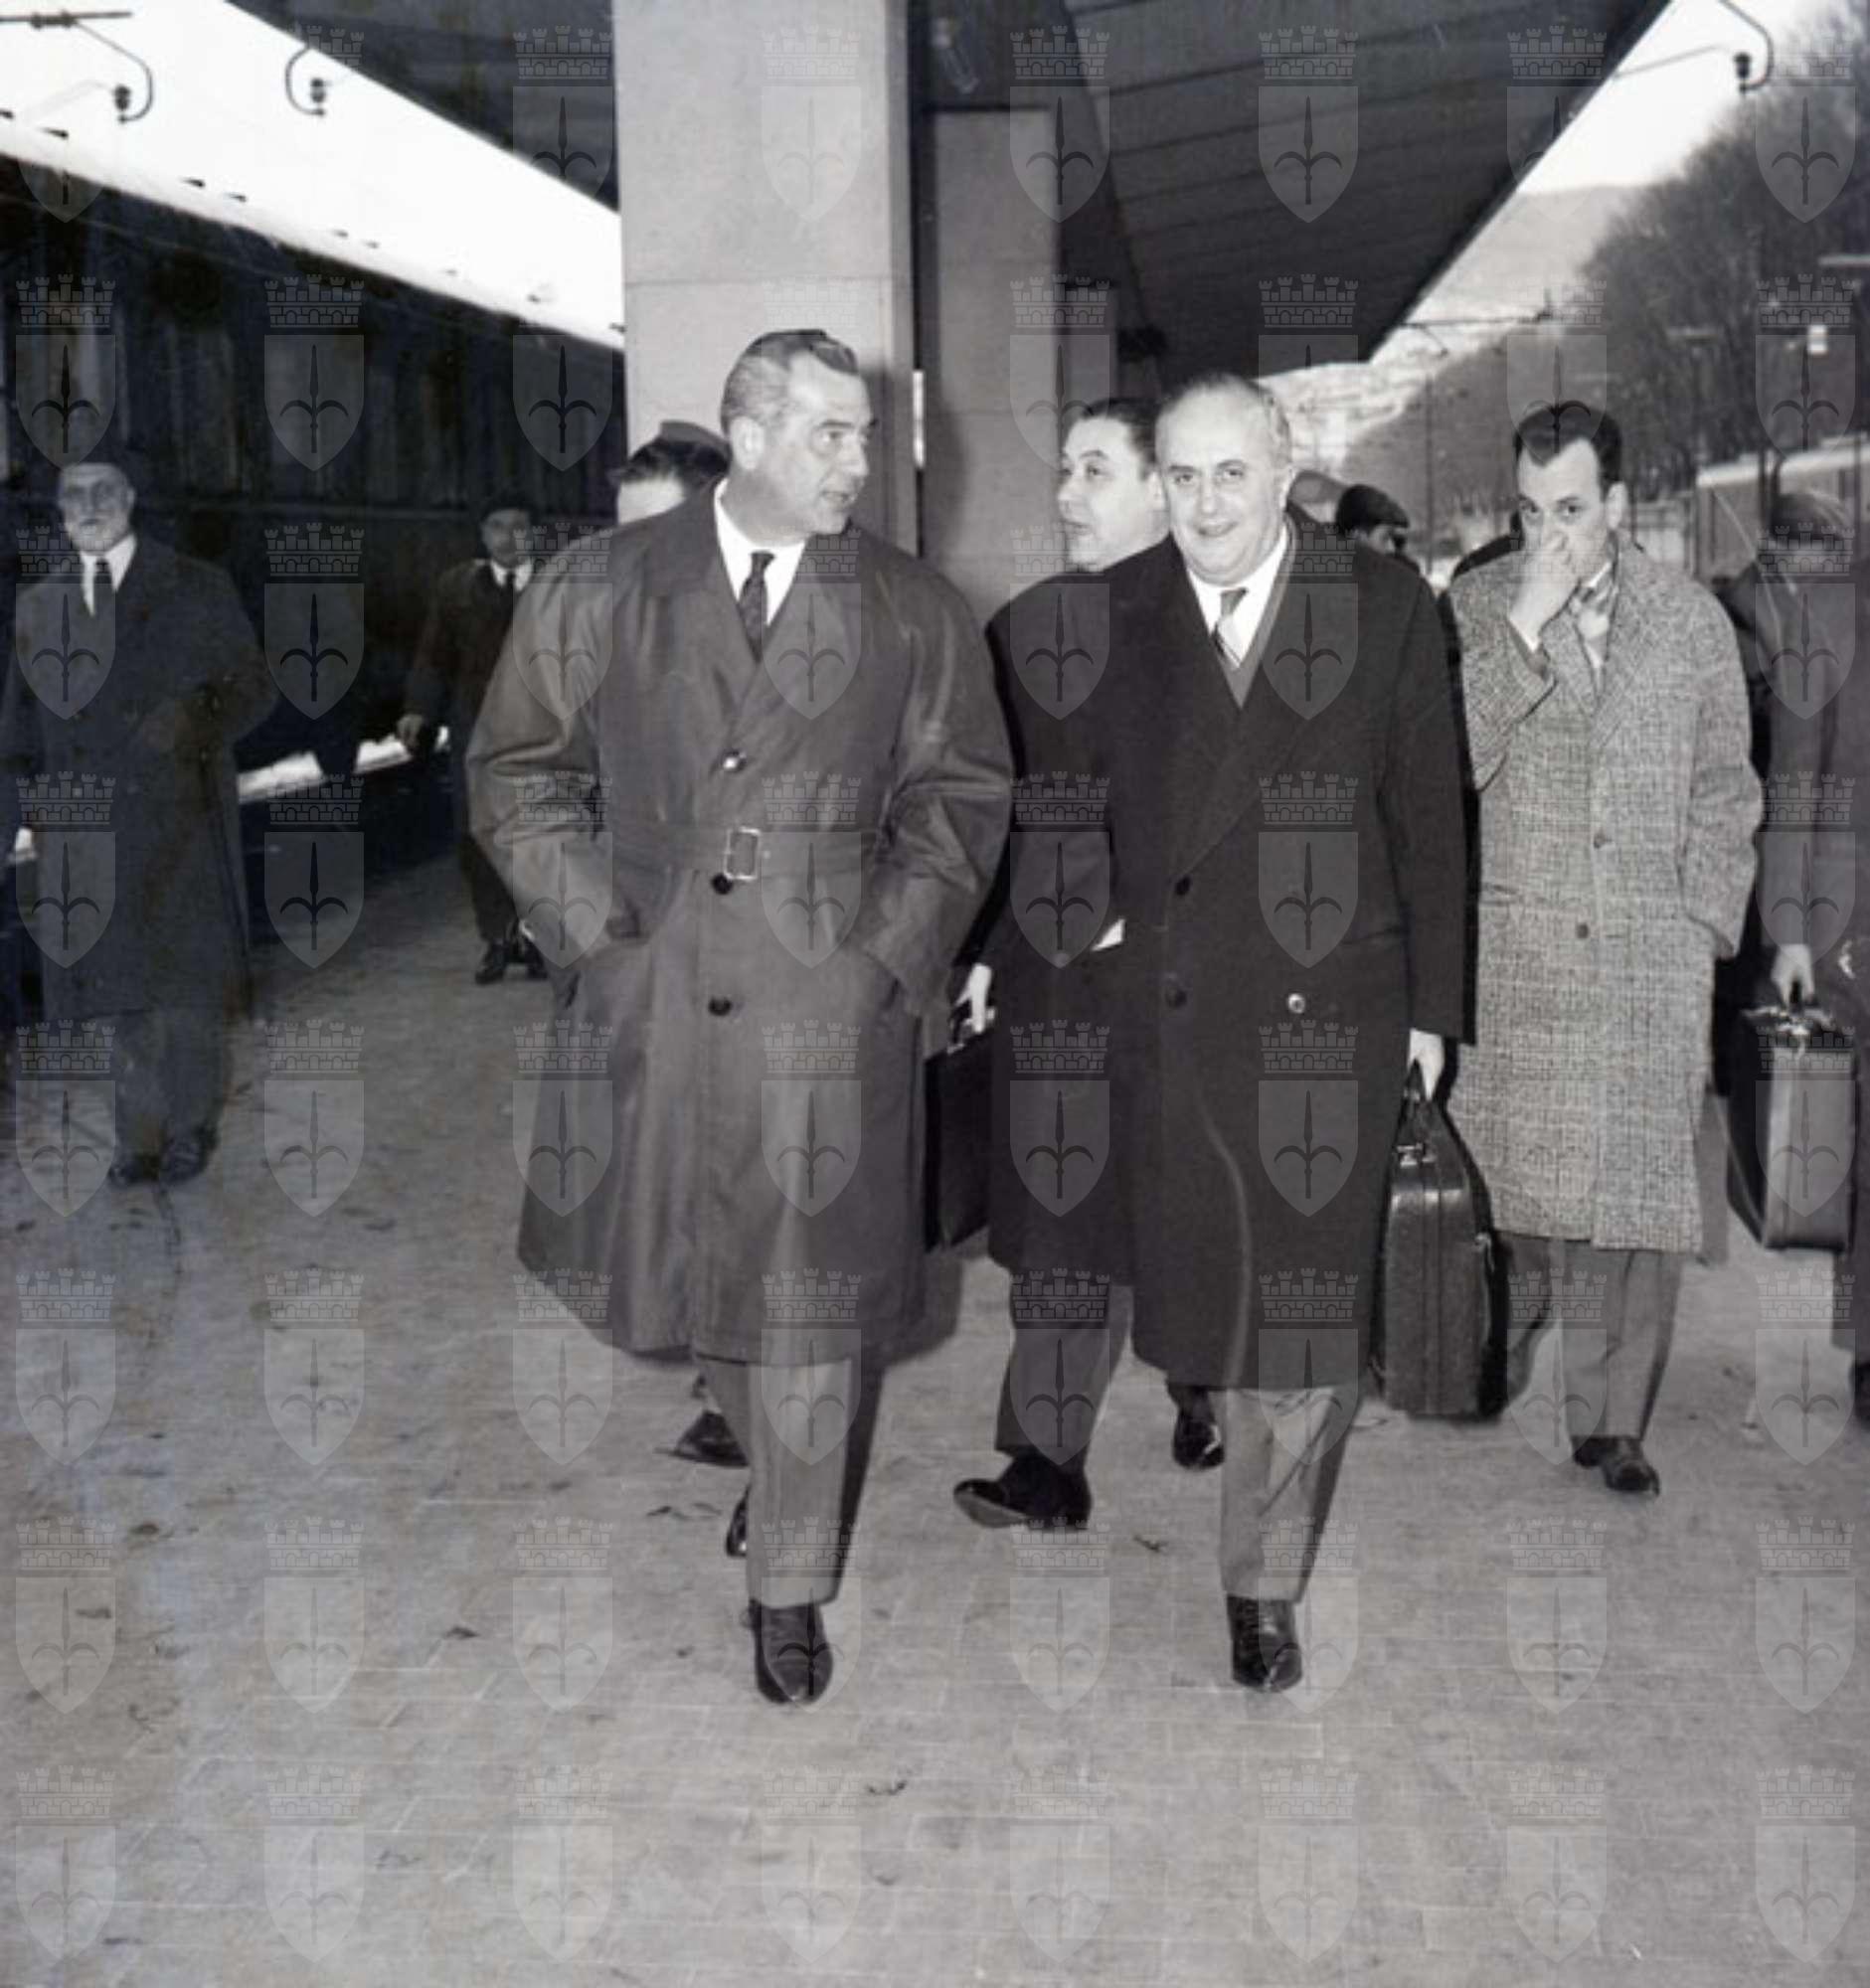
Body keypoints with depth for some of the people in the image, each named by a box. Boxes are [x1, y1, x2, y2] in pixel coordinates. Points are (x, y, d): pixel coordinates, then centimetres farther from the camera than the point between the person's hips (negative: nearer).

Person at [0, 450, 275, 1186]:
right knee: (123, 985, 5)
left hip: (182, 826, -3)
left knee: (188, 980, 2)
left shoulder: (197, 590, 2)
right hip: (91, 829, 3)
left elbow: (253, 686, 0)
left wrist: (194, 725, -18)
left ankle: (191, 1128, 15)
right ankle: (141, 1134, 14)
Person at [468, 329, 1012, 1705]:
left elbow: (963, 795, 8)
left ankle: (789, 1588, 20)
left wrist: (897, 952, -3)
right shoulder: (607, 587, 3)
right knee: (686, 1271, 14)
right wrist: (592, 918, -3)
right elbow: (515, 768, 7)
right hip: (652, 1000, 1)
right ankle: (773, 1461, 43)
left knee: (807, 1305, 4)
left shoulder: (914, 612, 5)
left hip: (832, 1008, -1)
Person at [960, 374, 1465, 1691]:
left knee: (1302, 1316, 3)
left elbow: (1430, 817, 5)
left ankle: (1265, 1584, 20)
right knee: (1190, 1300, 4)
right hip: (1163, 1014, 1)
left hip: (1328, 1018, -1)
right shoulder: (1109, 619, 6)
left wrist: (1433, 1005, 4)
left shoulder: (1386, 606, 3)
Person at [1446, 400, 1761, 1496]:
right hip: (1519, 951, 0)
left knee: (1647, 1191, -2)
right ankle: (1581, 1403, 15)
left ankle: (1621, 1424, 7)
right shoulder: (1476, 606, 4)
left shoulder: (1691, 616, 7)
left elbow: (1724, 789, 13)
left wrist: (1704, 924, 5)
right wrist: (1524, 628, -14)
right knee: (1534, 1182, -2)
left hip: (1654, 957, 1)